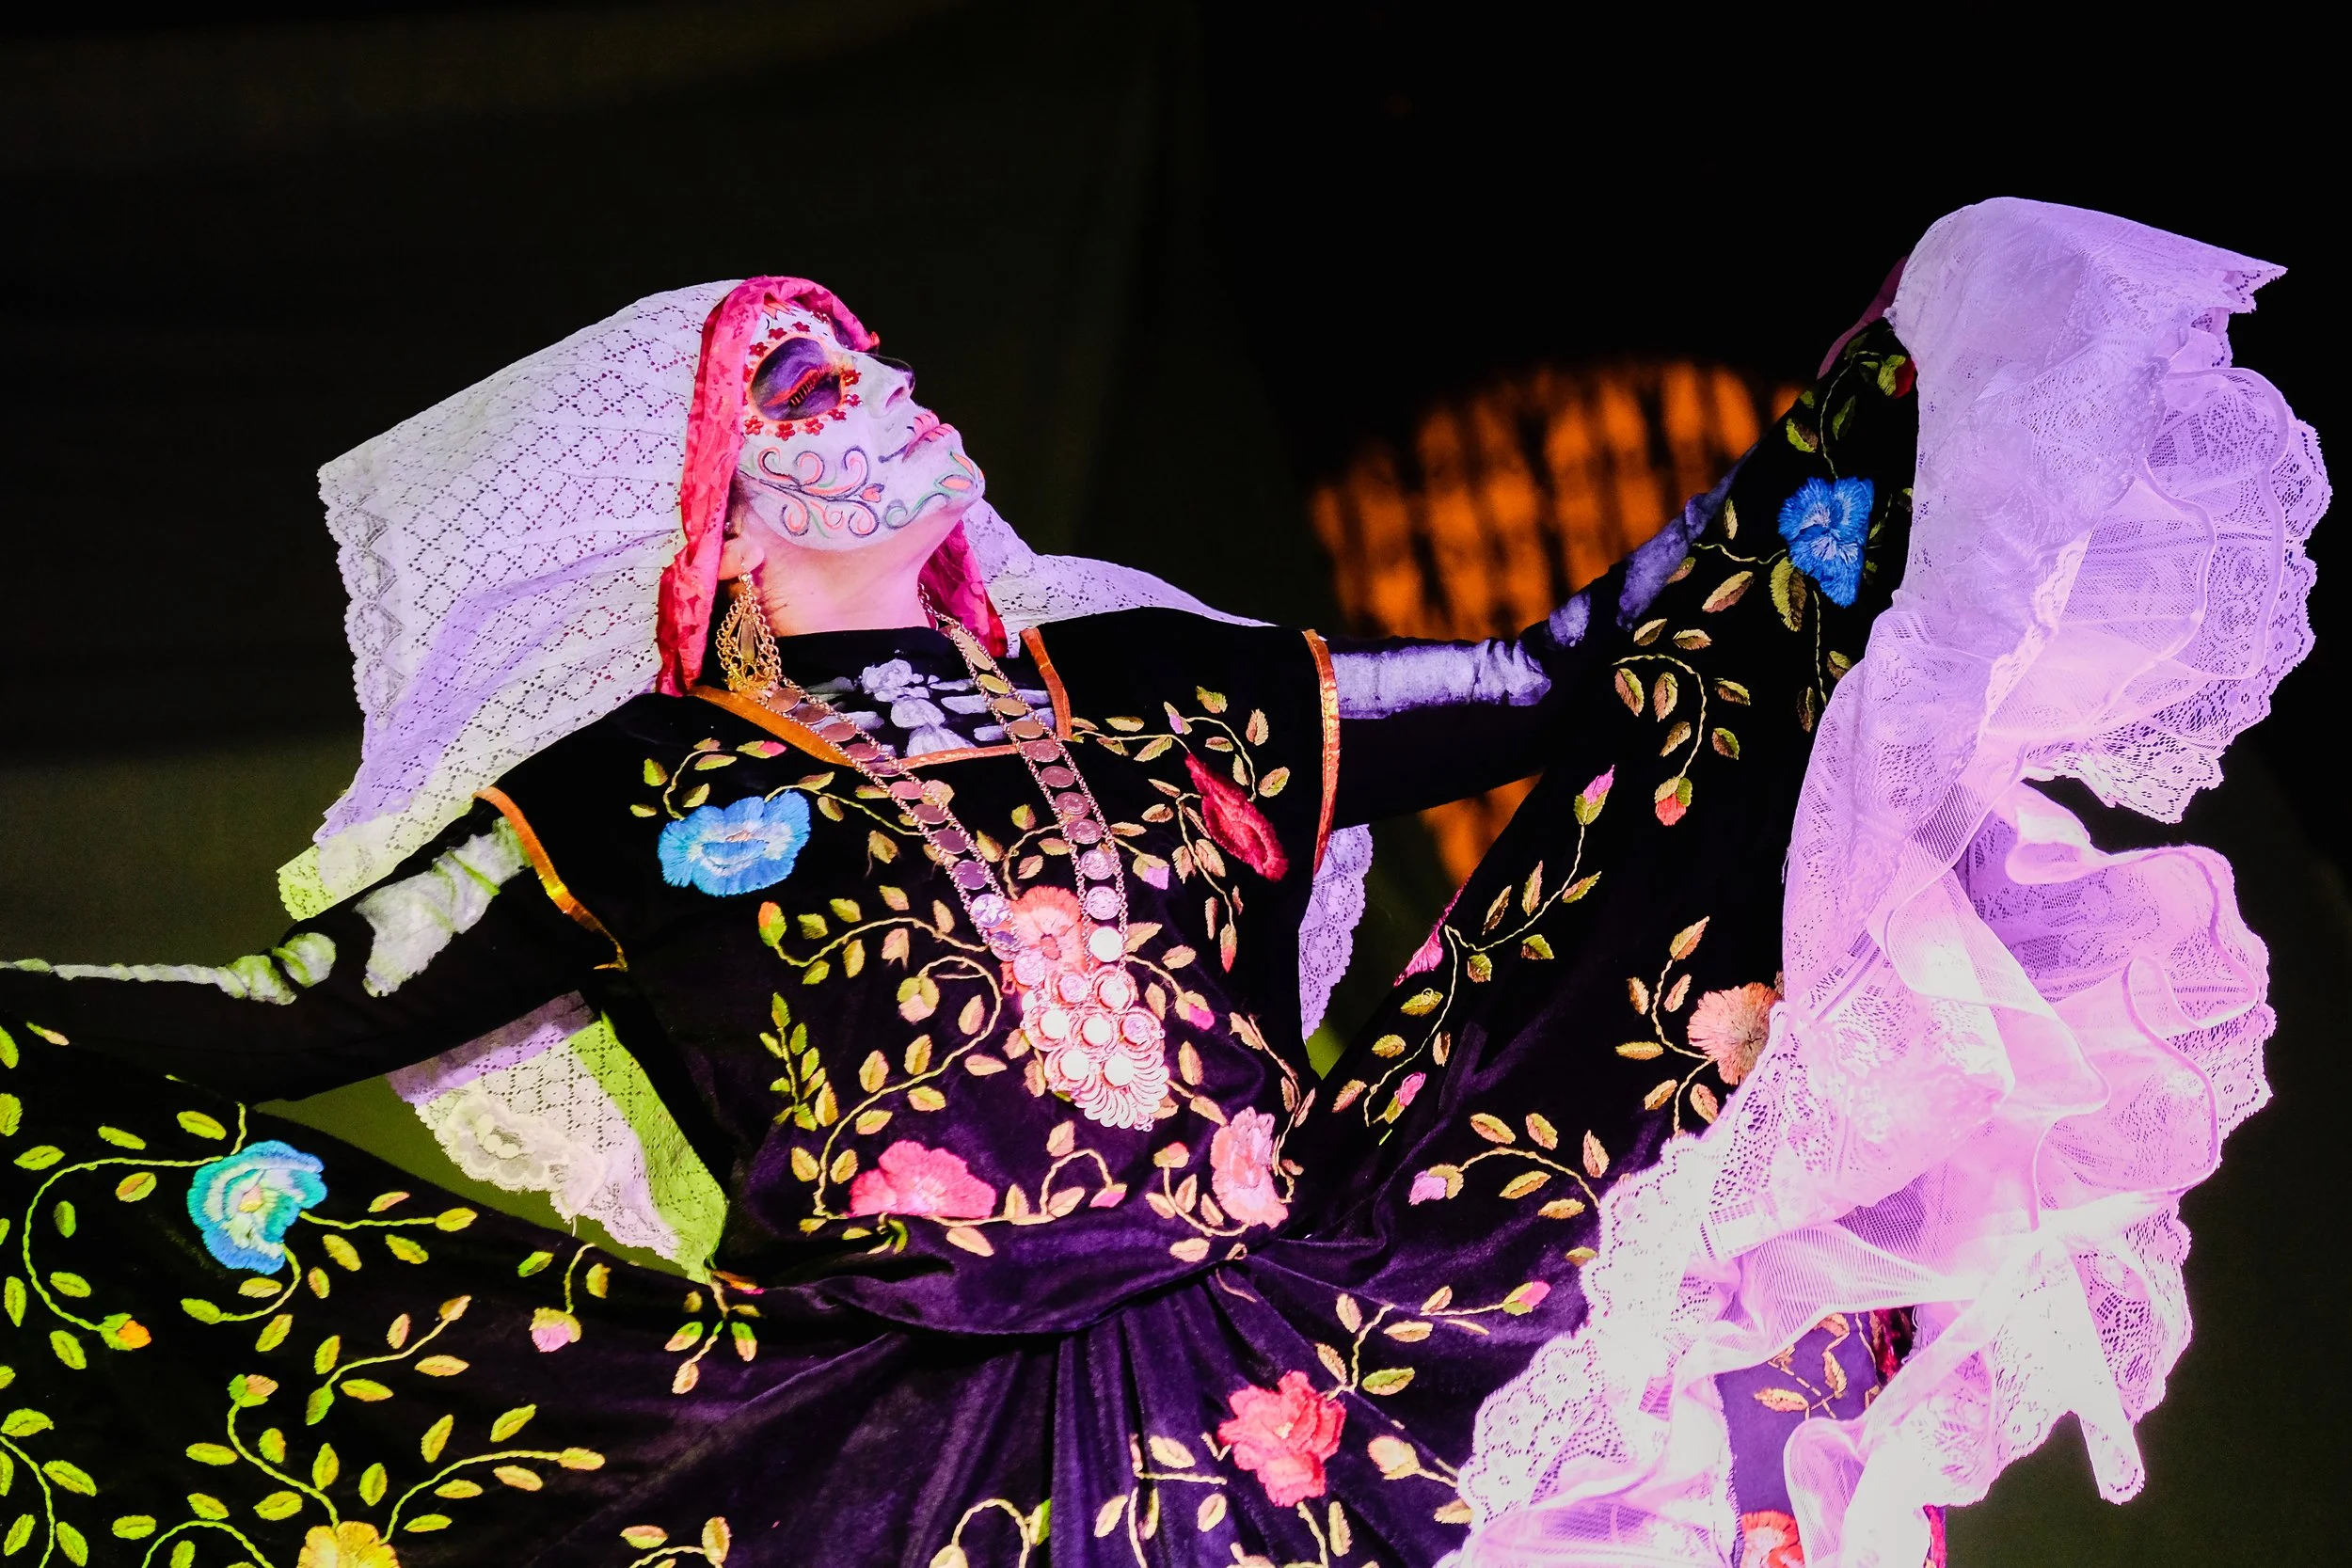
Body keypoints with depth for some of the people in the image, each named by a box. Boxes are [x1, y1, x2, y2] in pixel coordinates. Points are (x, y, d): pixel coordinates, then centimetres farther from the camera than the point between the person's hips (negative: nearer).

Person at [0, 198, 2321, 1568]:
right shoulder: (627, 800, 9)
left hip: (1314, 1322, 4)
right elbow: (304, 1019, 5)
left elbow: (1562, 687, 21)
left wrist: (1876, 433, 24)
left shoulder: (1163, 693, 17)